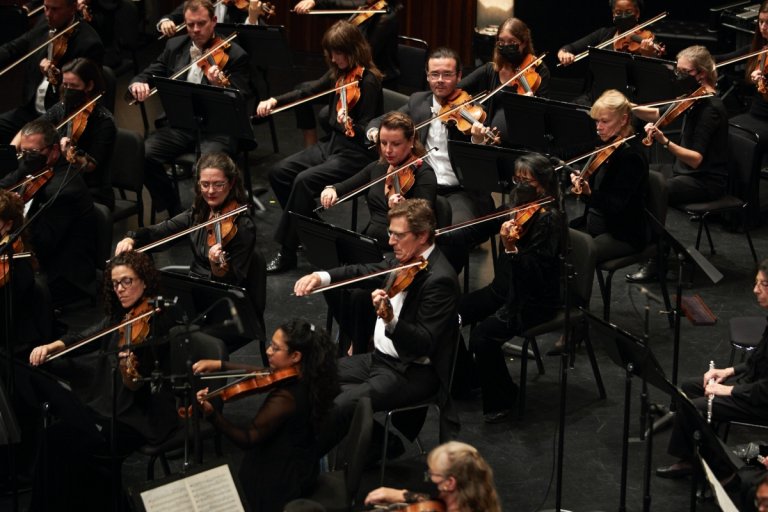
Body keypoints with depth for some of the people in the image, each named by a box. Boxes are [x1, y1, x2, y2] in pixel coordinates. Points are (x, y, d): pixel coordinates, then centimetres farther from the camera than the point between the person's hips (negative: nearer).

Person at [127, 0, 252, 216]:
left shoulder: (235, 55, -6)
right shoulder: (174, 46, 10)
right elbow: (149, 74, 13)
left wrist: (220, 86, -34)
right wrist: (137, 84, -12)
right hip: (180, 124, 5)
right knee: (143, 155, -19)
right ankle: (174, 211, 0)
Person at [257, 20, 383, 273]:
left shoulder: (368, 81, -16)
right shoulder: (338, 74, 7)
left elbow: (366, 131, -19)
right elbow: (307, 92, 12)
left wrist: (350, 126, -40)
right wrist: (274, 101, -3)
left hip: (356, 154, -9)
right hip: (331, 144, 9)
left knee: (304, 181, -27)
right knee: (279, 173, -3)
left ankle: (287, 252, -19)